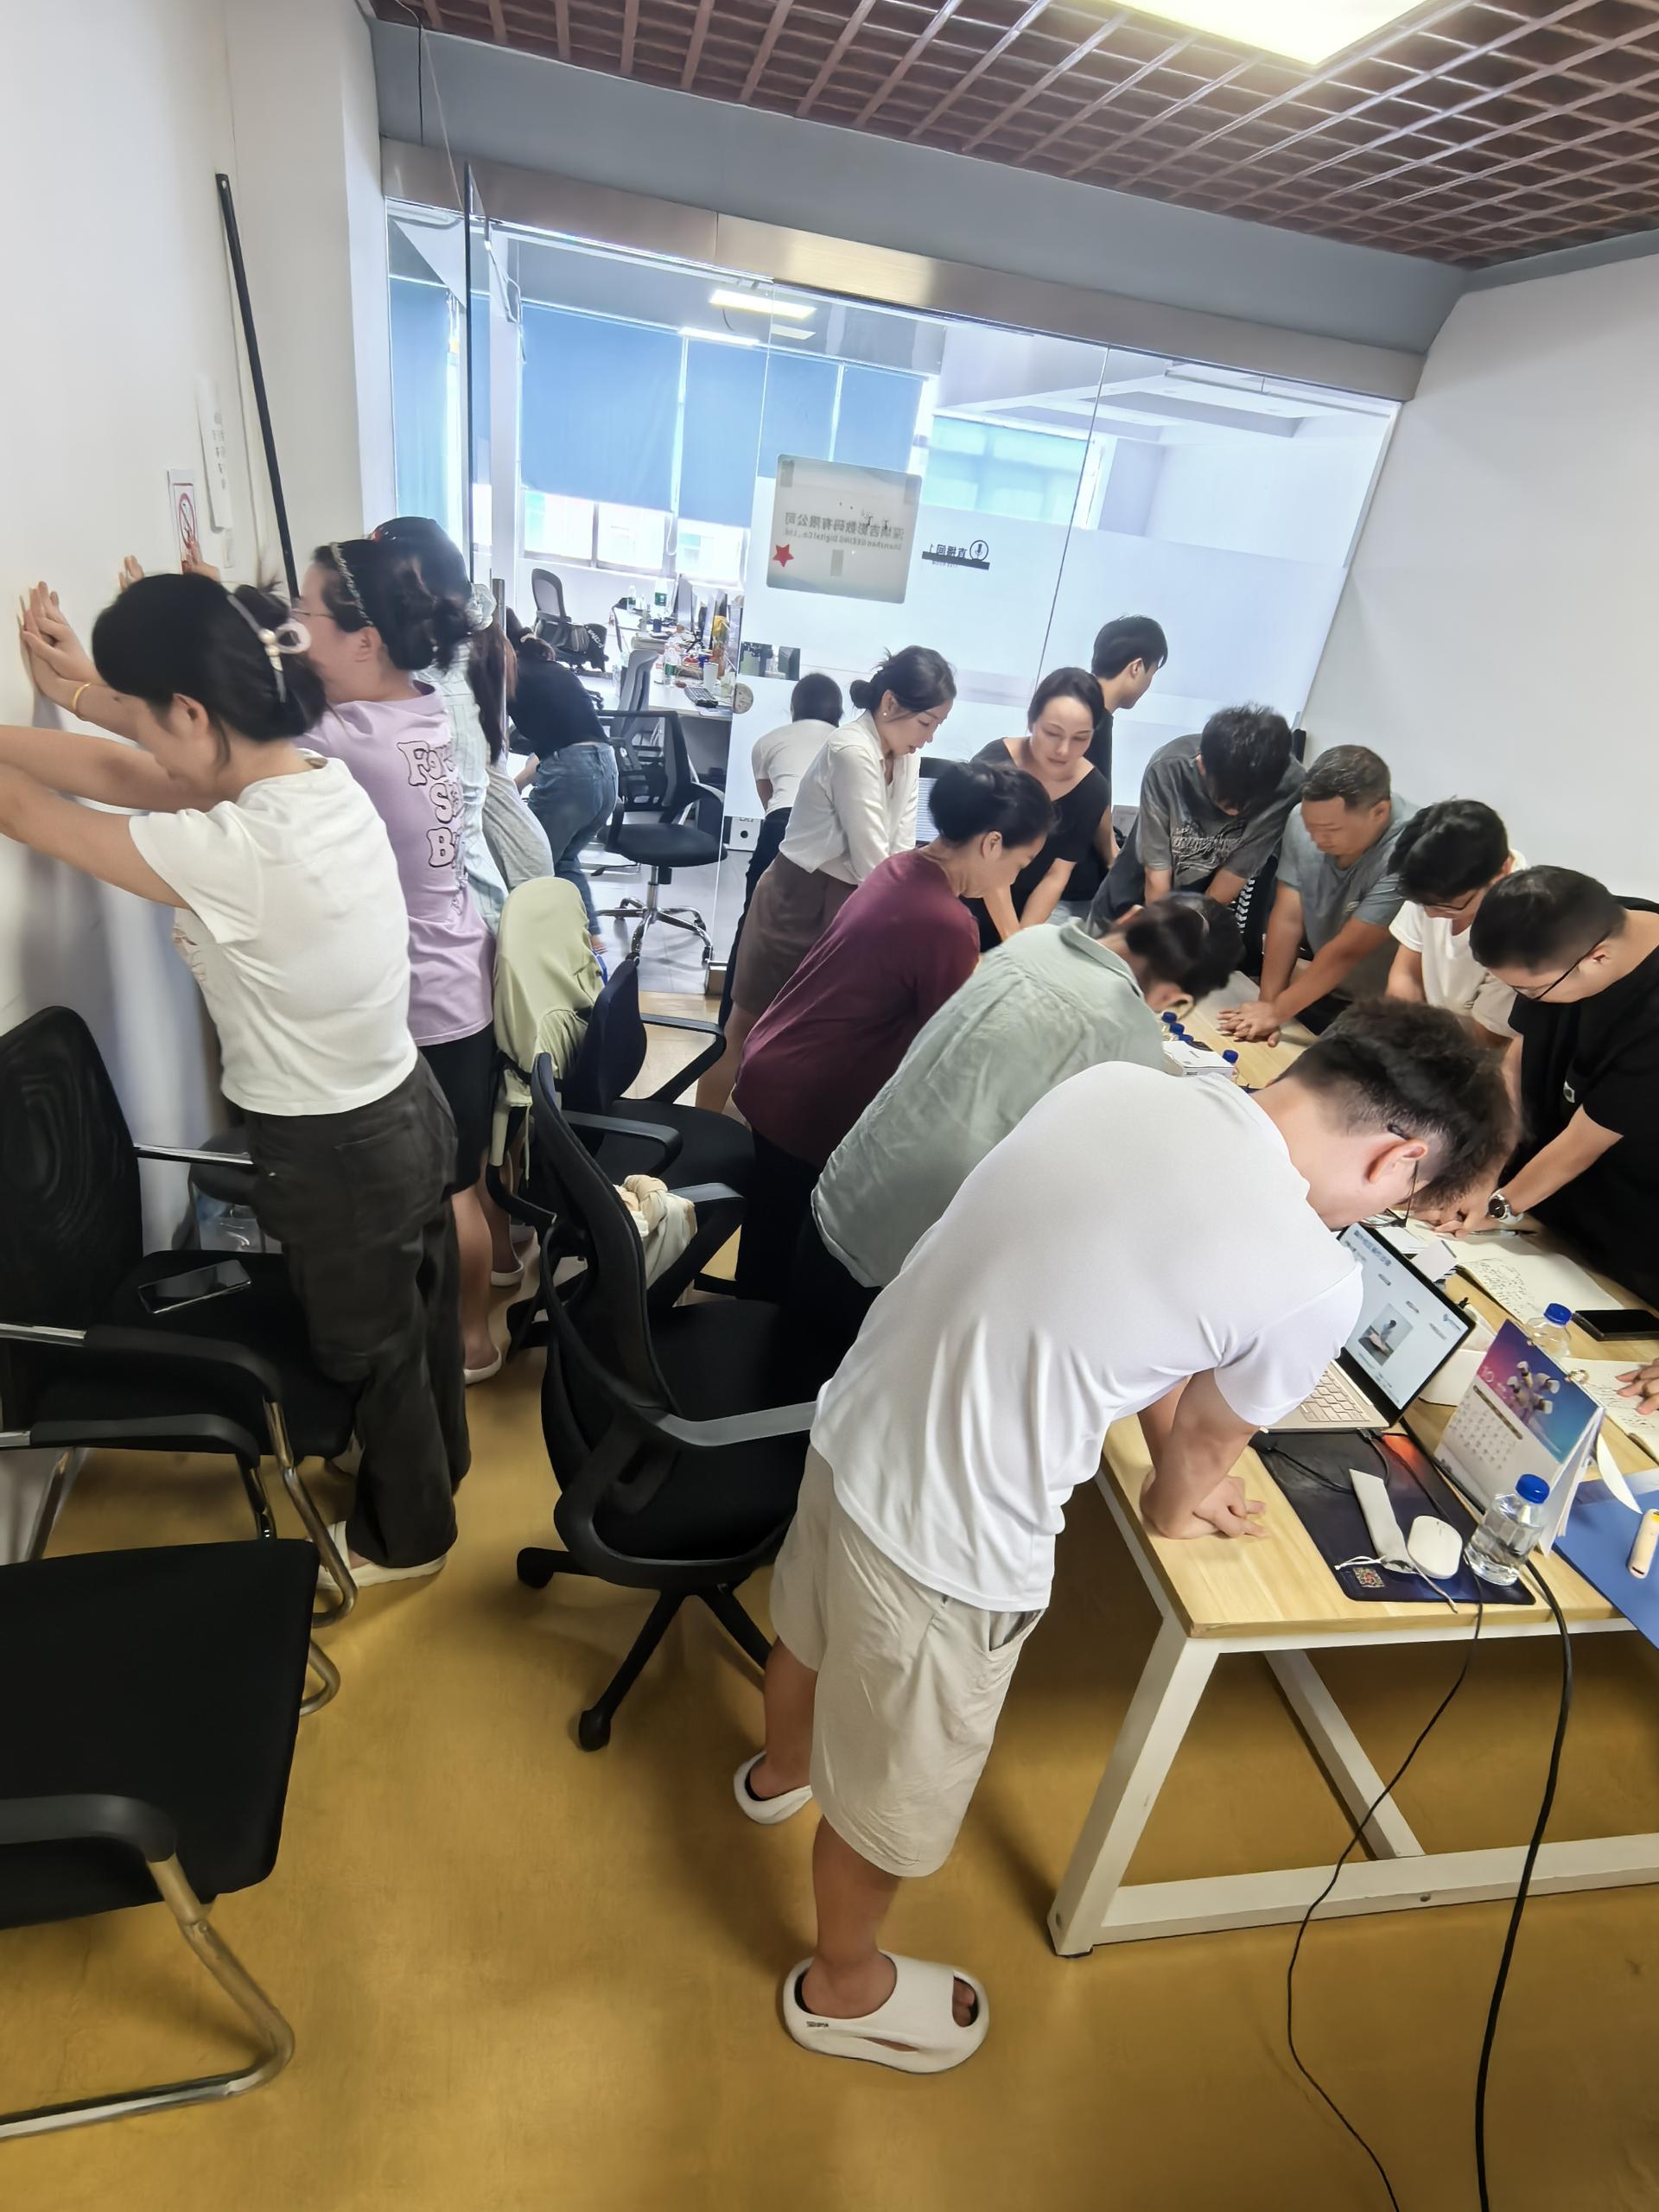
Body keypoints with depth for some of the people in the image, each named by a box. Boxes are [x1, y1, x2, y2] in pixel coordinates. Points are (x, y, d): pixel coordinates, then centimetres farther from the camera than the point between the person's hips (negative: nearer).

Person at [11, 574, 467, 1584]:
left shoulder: (233, 853, -30)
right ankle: (438, 1461, 55)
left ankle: (406, 1534, 45)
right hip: (406, 1108, 8)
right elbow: (125, 771, 7)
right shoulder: (321, 779, -7)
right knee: (421, 1311, 28)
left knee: (372, 1349, 17)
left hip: (334, 1155, -7)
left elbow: (27, 809, -15)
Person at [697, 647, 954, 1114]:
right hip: (798, 903, -8)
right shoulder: (854, 752, -23)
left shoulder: (903, 756, 4)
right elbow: (872, 864, -24)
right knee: (748, 1029, 5)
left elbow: (901, 852, 1)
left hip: (845, 904, 8)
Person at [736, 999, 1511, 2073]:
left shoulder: (1118, 1083, -3)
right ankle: (844, 1987, 55)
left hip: (853, 1425, 8)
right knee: (894, 1794, 24)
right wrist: (1174, 1511, 21)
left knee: (815, 1630, 37)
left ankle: (783, 1768, 70)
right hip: (946, 1551, -7)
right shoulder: (1314, 1285, -22)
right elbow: (1208, 1441, -3)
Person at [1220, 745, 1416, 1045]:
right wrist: (1267, 1003, -13)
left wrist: (1277, 1011, -19)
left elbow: (1346, 951, -25)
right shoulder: (1305, 821, -11)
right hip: (1318, 989, 5)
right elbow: (1287, 919, -9)